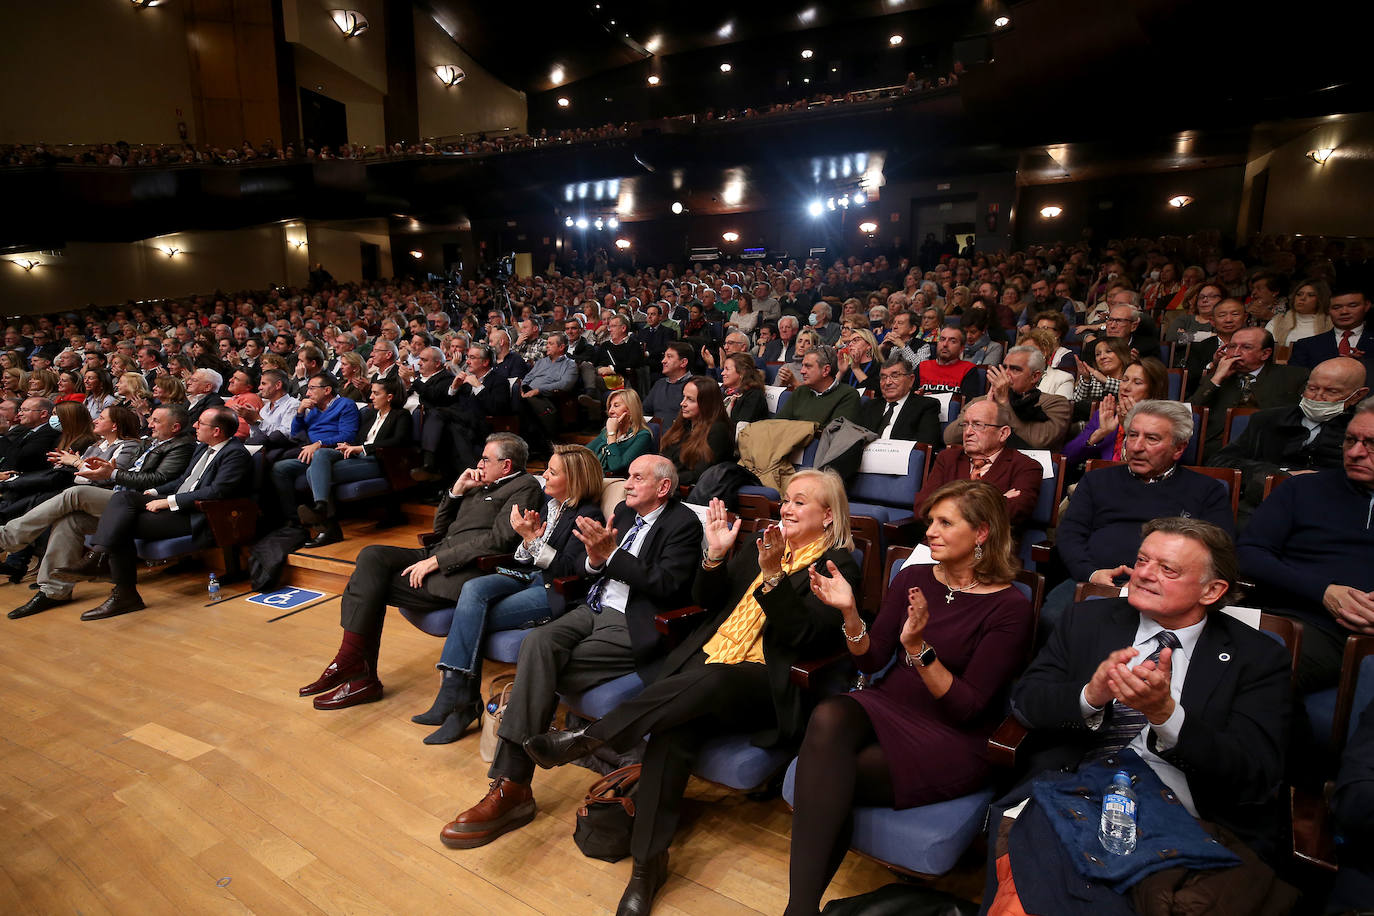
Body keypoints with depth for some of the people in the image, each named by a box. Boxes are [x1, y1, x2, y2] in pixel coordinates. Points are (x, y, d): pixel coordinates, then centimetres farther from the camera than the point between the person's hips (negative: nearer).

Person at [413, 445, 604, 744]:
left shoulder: (587, 515, -8)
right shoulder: (543, 500, 14)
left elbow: (568, 569, -14)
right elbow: (523, 558, 16)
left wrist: (530, 537, -16)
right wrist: (529, 537, -6)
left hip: (555, 591, -7)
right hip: (526, 576, 7)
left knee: (473, 619, -21)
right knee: (473, 588, -24)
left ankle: (463, 702, -7)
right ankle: (454, 692, -24)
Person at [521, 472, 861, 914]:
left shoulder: (838, 566, 2)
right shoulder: (763, 543, 19)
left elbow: (803, 636, -11)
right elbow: (708, 600, 15)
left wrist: (772, 574, -22)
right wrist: (716, 554, -3)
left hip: (763, 684, -4)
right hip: (705, 661, 4)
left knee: (710, 680, -37)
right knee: (674, 729, -26)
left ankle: (587, 738, -32)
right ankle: (649, 862, -17)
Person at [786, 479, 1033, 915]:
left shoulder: (1010, 608, -7)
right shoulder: (912, 579, 7)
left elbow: (968, 707, -12)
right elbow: (871, 660, 7)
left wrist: (918, 647, -26)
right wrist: (849, 613, -12)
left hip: (952, 741, -4)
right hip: (887, 709, 4)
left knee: (827, 780, -29)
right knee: (828, 716, -32)